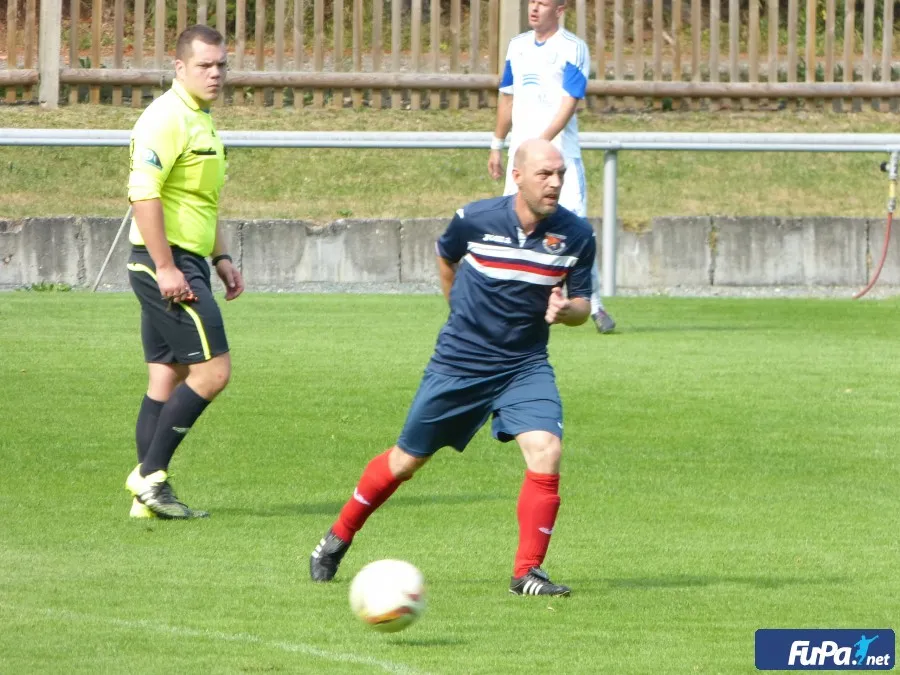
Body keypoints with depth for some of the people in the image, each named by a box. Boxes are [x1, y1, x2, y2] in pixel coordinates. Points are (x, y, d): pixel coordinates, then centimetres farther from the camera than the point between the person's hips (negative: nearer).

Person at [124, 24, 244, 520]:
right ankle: (150, 474, -8)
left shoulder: (201, 120, 18)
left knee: (167, 380, 9)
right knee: (212, 371, -12)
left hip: (183, 265, 10)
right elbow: (143, 192, -22)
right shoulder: (167, 117, -15)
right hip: (166, 263, -10)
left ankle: (149, 495, 11)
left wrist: (220, 258, 22)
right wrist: (166, 268, -24)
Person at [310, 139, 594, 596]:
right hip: (458, 363, -1)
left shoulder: (576, 235, -10)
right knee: (407, 460, 9)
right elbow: (446, 258, 10)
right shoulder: (475, 220, -13)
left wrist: (565, 310, -23)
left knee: (546, 451, -22)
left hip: (525, 365, 1)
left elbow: (582, 304, 0)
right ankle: (338, 538, 31)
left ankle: (527, 572, -11)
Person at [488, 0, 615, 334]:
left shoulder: (573, 49, -6)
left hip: (560, 152, -6)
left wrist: (541, 142, -27)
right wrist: (497, 146, 21)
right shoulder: (518, 45, 13)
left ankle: (594, 305, -2)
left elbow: (569, 104, -16)